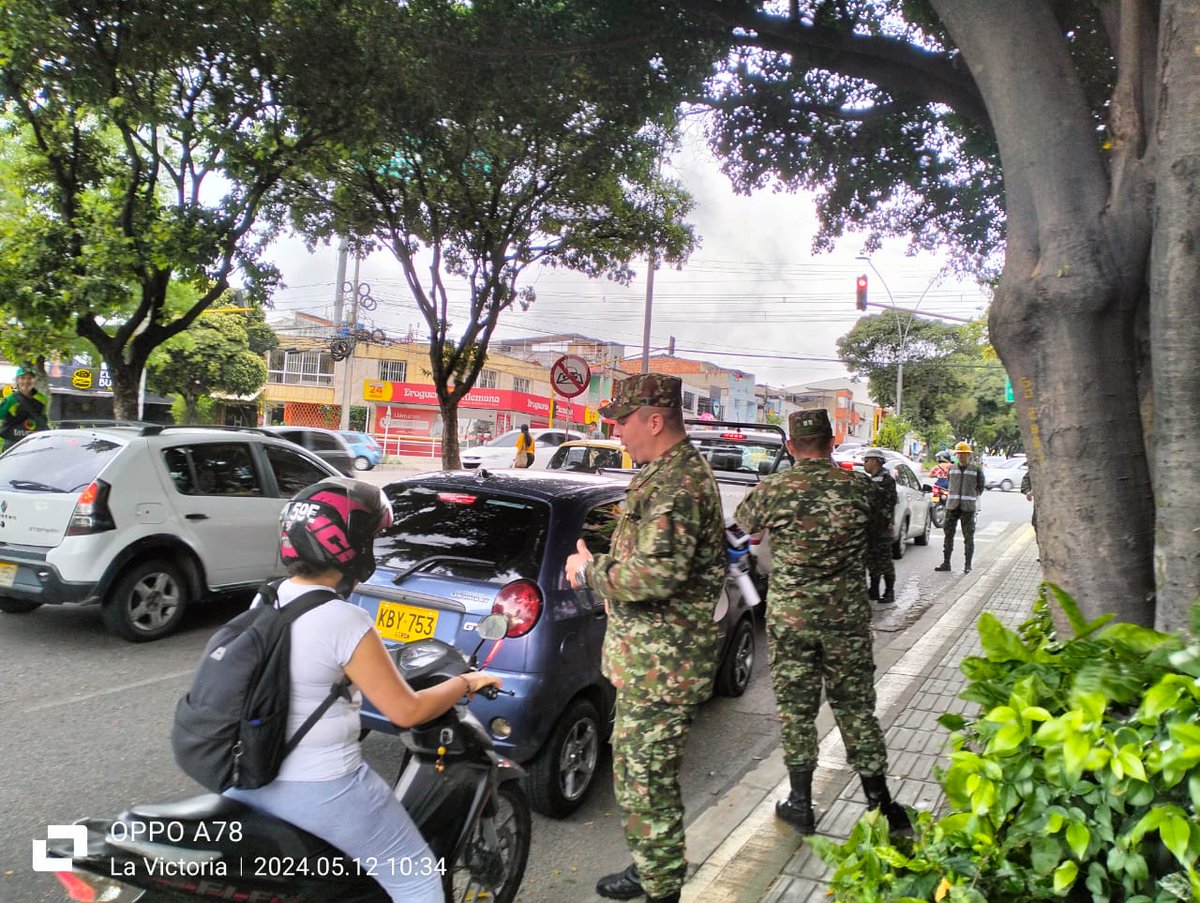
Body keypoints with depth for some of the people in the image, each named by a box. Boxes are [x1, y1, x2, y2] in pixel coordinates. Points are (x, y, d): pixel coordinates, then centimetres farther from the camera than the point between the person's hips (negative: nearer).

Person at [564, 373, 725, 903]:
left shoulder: (677, 484, -22)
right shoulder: (673, 472, 13)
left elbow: (653, 576, -30)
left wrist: (589, 571, -14)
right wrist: (598, 568, 10)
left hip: (659, 666, -11)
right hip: (647, 659, 11)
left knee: (644, 780, 1)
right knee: (637, 771, 23)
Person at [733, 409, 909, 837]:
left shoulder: (773, 489, -9)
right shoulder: (859, 487, -4)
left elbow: (742, 520, 10)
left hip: (789, 615, -2)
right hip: (847, 614, 2)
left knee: (795, 707, 11)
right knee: (856, 706, 14)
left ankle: (800, 803, 20)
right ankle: (880, 803, 24)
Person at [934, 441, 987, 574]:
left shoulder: (976, 470, -1)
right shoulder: (952, 469, 8)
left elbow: (981, 485, 11)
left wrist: (973, 497, 8)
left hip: (968, 507, -3)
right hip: (952, 506, 3)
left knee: (968, 536, 1)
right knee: (948, 534, 5)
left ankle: (967, 565, 8)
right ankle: (946, 562, 12)